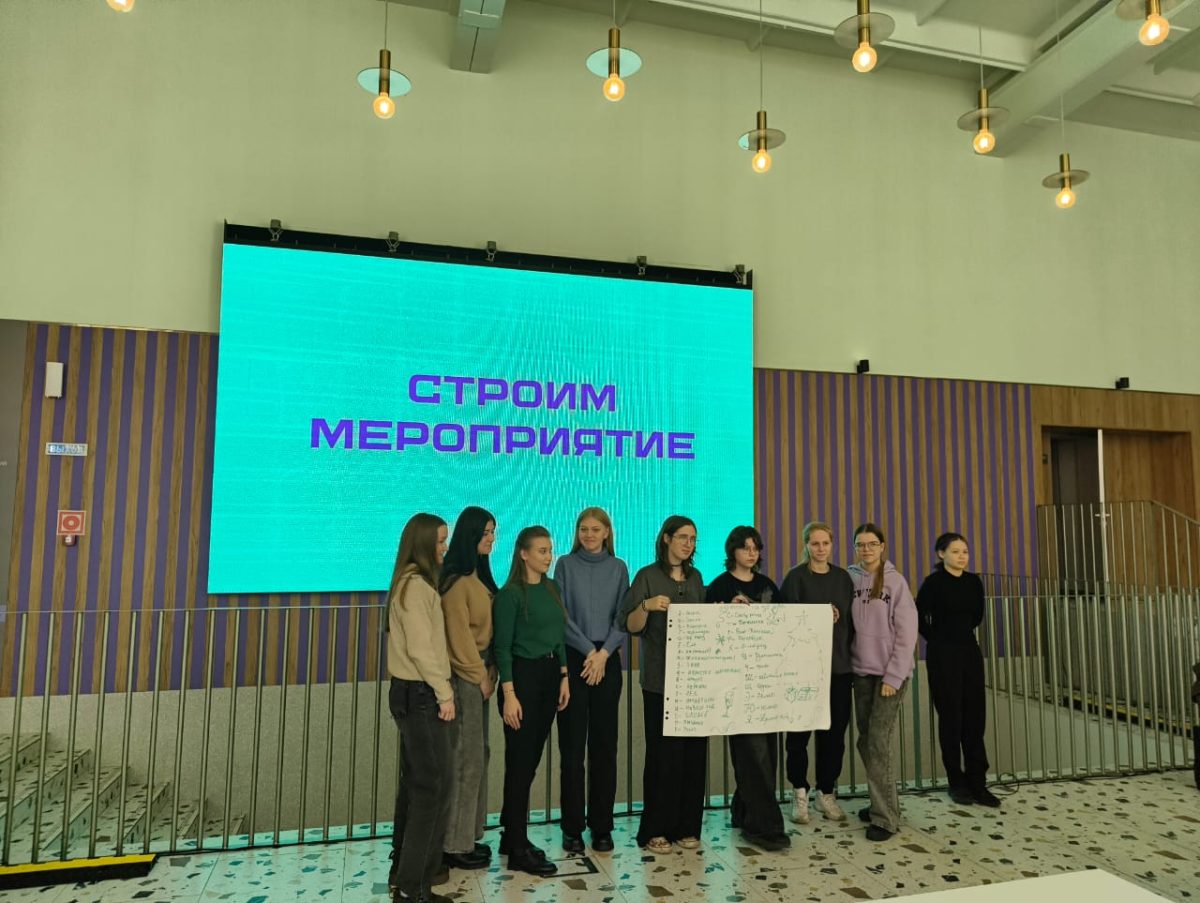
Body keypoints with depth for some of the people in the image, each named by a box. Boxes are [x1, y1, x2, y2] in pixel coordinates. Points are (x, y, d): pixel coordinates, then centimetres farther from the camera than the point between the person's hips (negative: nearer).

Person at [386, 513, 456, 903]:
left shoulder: (413, 583, 14)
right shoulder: (416, 585, -16)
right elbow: (420, 648, -20)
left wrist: (439, 690, 11)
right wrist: (444, 692, -15)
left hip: (412, 693, 10)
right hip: (421, 694, -10)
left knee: (414, 783, 16)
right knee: (433, 786, -3)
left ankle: (402, 870, 26)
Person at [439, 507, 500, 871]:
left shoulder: (479, 575, 11)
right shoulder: (456, 580, -16)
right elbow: (458, 636, -16)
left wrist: (488, 673, 5)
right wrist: (480, 676, -9)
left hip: (479, 672, 9)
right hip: (464, 676, -9)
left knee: (478, 754, 14)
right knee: (466, 758, -1)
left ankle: (469, 835, 25)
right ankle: (455, 844, 12)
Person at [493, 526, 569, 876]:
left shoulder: (552, 588, 10)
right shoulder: (510, 594, -10)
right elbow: (502, 646, -12)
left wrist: (563, 677, 10)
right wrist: (509, 694, -17)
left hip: (550, 674, 7)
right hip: (523, 675, -7)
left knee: (532, 759, 14)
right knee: (520, 761, -1)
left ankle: (513, 834, 27)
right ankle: (518, 849, 8)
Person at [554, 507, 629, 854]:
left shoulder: (618, 568, 8)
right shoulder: (566, 565, 2)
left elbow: (623, 618, 3)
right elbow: (561, 615, -3)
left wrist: (604, 653, -9)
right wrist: (588, 650, -9)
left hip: (607, 662, 2)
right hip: (573, 659, -2)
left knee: (604, 744, 5)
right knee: (572, 745, 1)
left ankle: (602, 827, 16)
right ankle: (572, 828, 12)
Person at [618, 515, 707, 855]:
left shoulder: (695, 578, 13)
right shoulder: (648, 576, -4)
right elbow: (630, 625, -9)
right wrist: (647, 606, -27)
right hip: (661, 679, -5)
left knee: (694, 751, 7)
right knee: (663, 753, -2)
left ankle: (686, 827, 20)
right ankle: (654, 831, 11)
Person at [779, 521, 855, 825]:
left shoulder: (843, 577, 10)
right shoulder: (796, 577, -2)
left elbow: (852, 620, 12)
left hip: (840, 665, 4)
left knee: (835, 731, 6)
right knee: (799, 731, 0)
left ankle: (827, 792, 22)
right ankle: (799, 793, 17)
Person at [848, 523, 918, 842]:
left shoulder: (895, 581, -7)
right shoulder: (849, 579, 3)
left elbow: (907, 633, -9)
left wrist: (893, 676, -12)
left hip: (890, 673, -4)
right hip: (860, 671, 4)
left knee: (879, 742, -8)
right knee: (866, 741, 9)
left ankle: (885, 817, 1)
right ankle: (881, 803, 25)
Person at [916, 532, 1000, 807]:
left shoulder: (974, 581, 5)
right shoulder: (934, 582, -11)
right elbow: (918, 617, -7)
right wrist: (938, 640, 4)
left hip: (970, 651, 5)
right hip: (943, 655, -5)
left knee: (975, 716, 6)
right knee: (951, 717, 2)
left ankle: (977, 782, 15)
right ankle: (957, 782, 14)